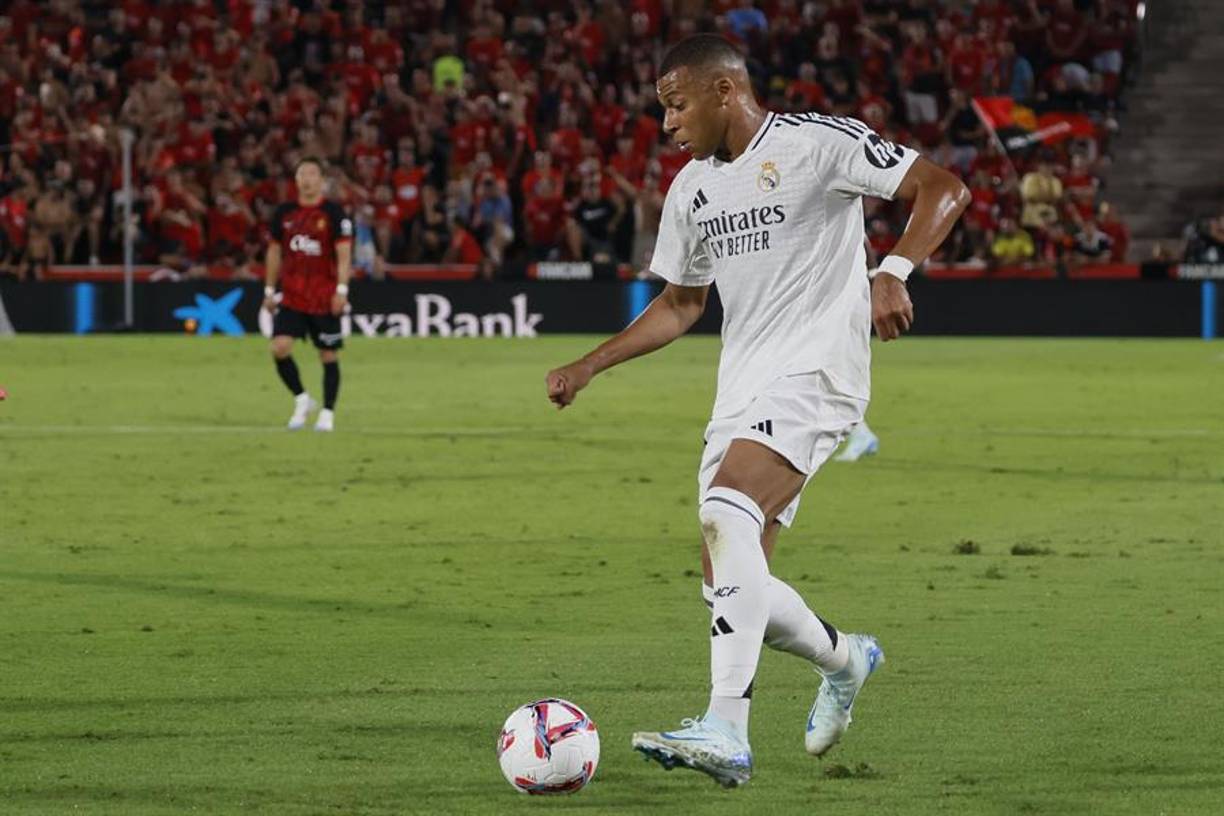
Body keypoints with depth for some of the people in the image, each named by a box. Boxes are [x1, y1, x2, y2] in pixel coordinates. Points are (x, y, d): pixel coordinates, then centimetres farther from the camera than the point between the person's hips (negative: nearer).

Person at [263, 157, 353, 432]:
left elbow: (344, 254, -7)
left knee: (329, 355, 2)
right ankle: (301, 400, 5)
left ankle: (327, 413, 13)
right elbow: (275, 252, 14)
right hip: (291, 296, 3)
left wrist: (341, 290, -17)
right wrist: (269, 290, 12)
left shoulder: (333, 213, -5)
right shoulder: (284, 213, 6)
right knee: (280, 347, -13)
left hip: (324, 298, -3)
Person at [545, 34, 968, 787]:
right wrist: (589, 367, 18)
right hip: (742, 389, 8)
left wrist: (894, 272, -26)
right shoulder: (692, 189, 16)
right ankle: (843, 659, 36)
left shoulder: (815, 143, -6)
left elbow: (943, 187, -11)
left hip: (817, 367, -8)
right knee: (733, 584, 5)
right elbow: (681, 304, 27)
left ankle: (726, 733, -38)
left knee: (727, 513, -30)